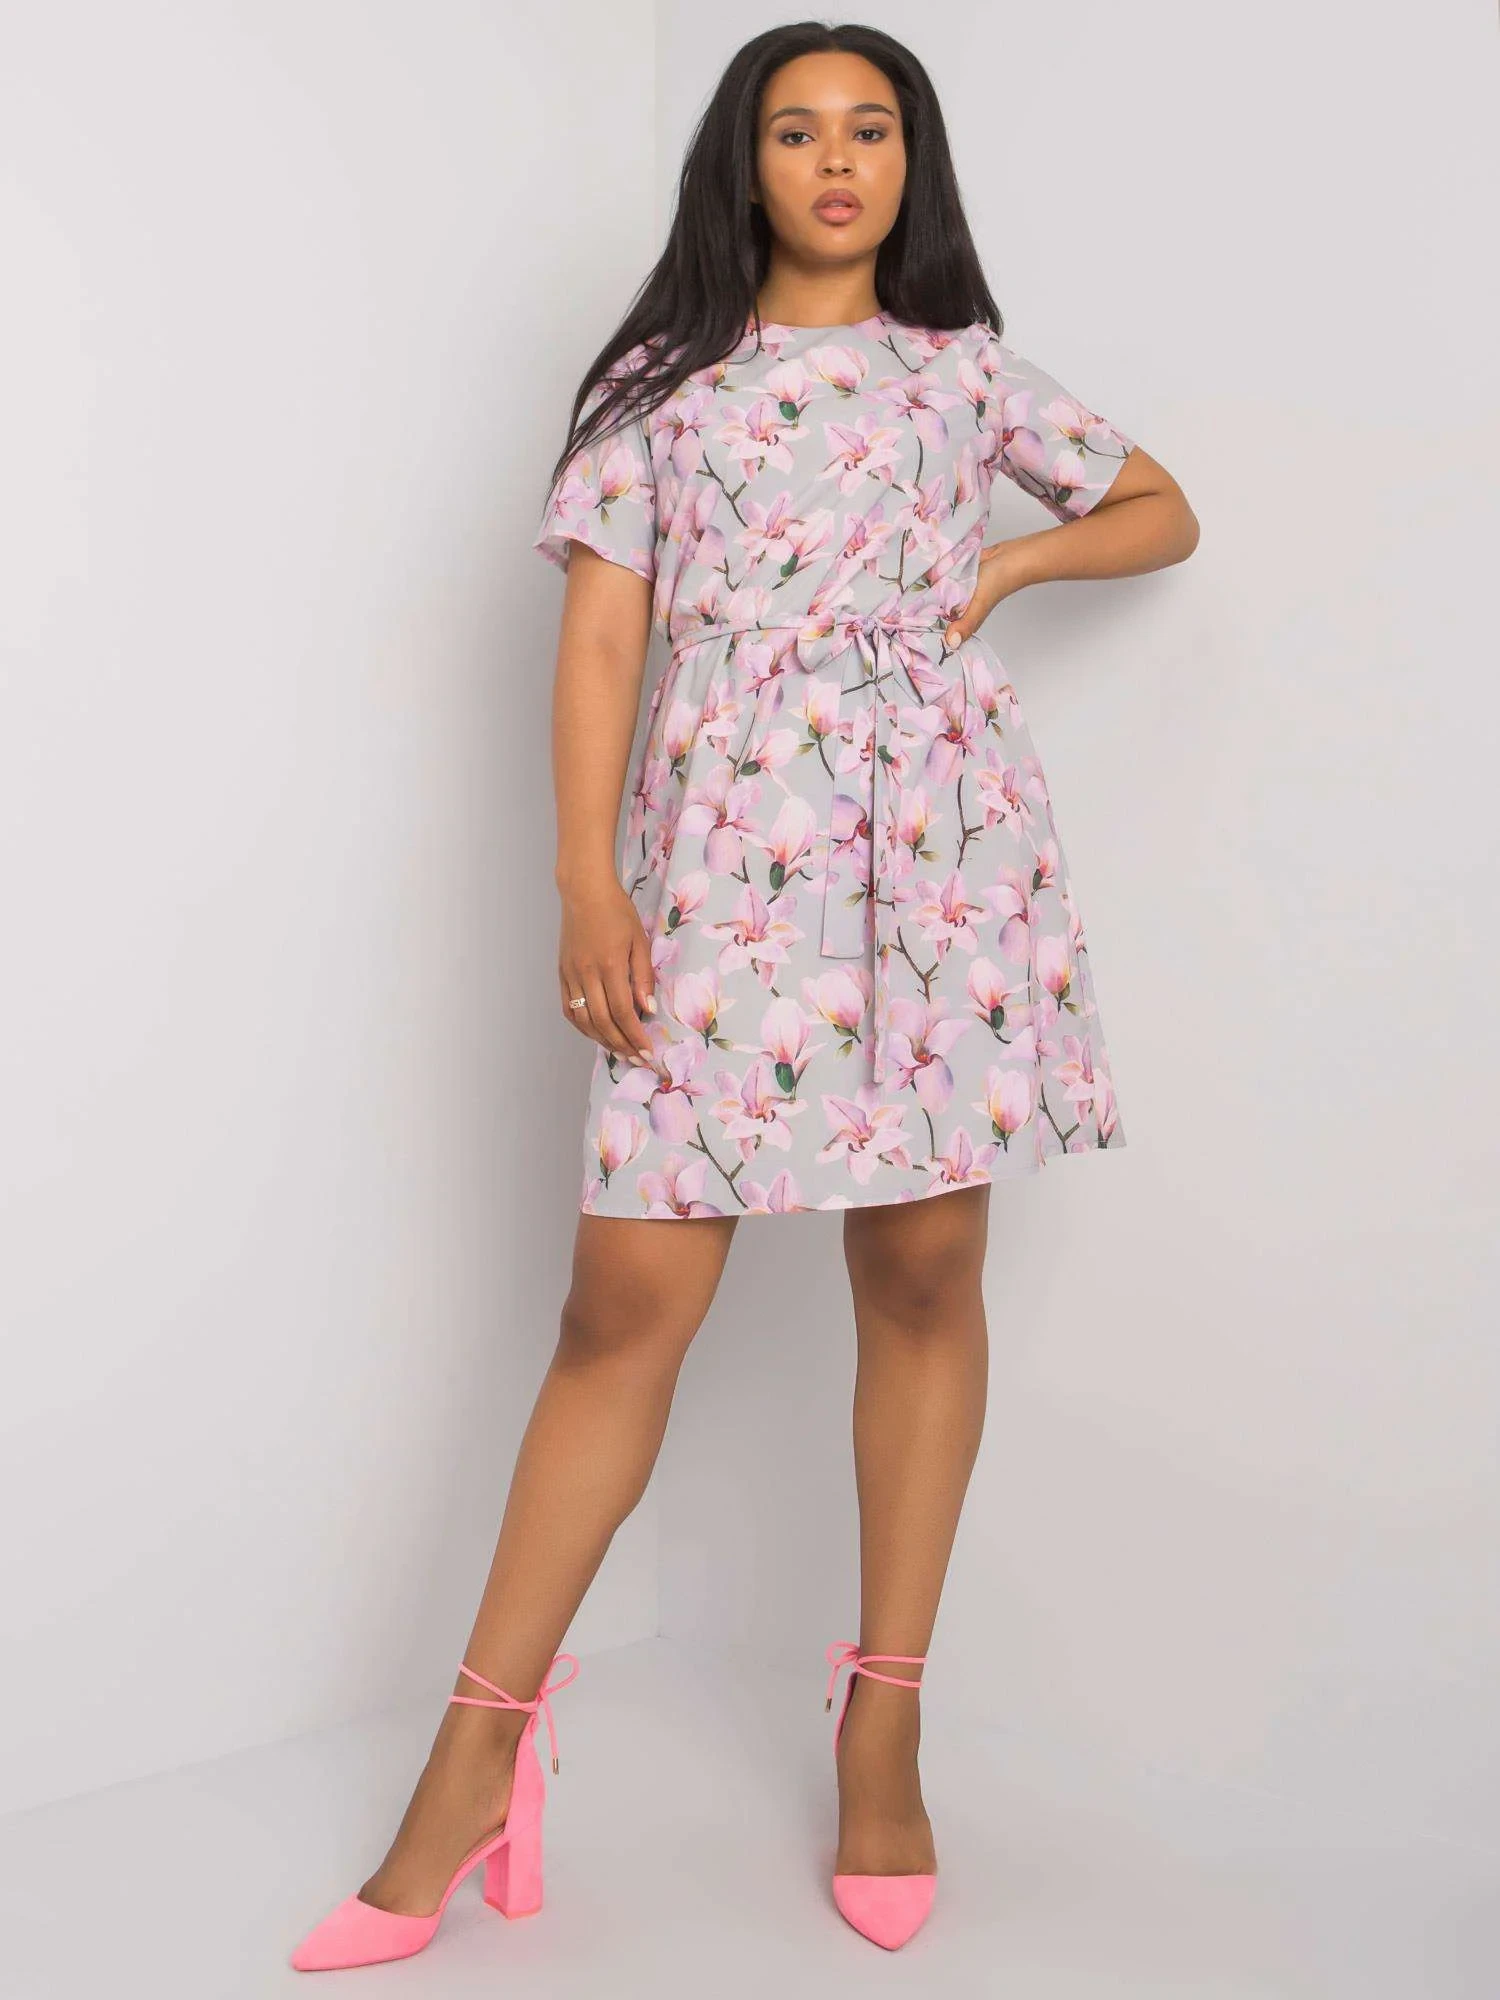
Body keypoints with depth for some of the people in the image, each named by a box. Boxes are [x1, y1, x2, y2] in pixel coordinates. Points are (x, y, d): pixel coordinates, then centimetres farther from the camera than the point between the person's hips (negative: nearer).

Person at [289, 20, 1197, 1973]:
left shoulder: (966, 368, 17)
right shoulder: (665, 381, 13)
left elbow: (1166, 510, 26)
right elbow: (602, 632, 4)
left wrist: (1012, 560, 7)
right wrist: (587, 879, -7)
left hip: (939, 825, 2)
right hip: (719, 842, -1)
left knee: (922, 1270, 2)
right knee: (628, 1299, -6)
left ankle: (883, 1723, 15)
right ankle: (477, 1759, 3)